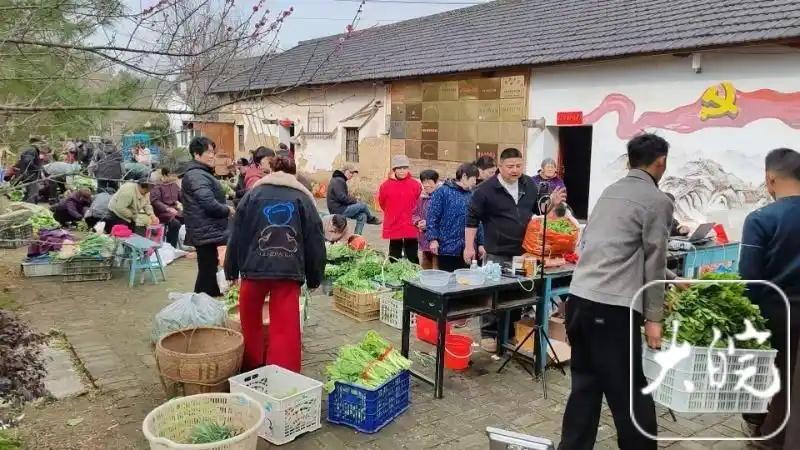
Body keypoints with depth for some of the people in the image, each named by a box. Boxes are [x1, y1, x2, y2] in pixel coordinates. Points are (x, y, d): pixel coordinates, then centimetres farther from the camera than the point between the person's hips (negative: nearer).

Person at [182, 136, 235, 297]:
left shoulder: (201, 173, 18)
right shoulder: (197, 176, -16)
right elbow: (209, 204, -26)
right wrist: (228, 210, -8)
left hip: (206, 231, 11)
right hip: (206, 232, -11)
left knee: (208, 271, 17)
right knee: (207, 272, -6)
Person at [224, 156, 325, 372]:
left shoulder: (253, 194, 8)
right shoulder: (303, 198, 8)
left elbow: (237, 235, 8)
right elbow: (315, 241, 7)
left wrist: (231, 270, 14)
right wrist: (314, 277, 13)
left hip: (255, 267, 1)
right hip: (289, 270, -1)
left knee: (250, 320, 20)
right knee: (286, 328, 2)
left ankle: (251, 368, 33)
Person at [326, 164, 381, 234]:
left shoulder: (341, 180, 18)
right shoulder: (338, 180, -16)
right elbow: (341, 197, -24)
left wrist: (355, 199, 5)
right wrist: (355, 200, -11)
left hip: (341, 209, 10)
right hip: (339, 210, -10)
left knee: (362, 216, 2)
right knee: (363, 205, -8)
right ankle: (372, 219, 19)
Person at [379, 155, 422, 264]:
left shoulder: (416, 185, -4)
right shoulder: (385, 186, -2)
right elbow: (383, 204, 8)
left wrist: (412, 216, 10)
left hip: (411, 228, -1)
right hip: (393, 229, 1)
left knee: (413, 258, 6)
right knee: (394, 259, 11)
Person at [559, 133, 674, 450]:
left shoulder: (609, 192, 18)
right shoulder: (658, 201, -2)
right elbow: (653, 263, -4)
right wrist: (653, 317, 2)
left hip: (578, 299, 7)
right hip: (612, 308, -7)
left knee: (584, 386, 15)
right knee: (629, 394, 4)